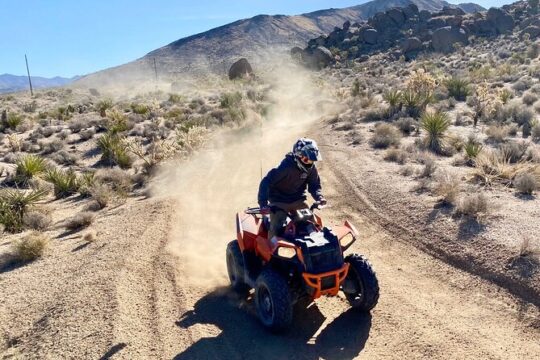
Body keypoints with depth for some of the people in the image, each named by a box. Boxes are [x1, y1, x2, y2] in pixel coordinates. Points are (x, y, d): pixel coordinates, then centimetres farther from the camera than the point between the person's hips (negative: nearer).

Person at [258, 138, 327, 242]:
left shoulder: (311, 167, -10)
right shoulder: (286, 167, -28)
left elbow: (314, 185, 5)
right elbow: (266, 182, -29)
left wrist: (319, 197, -17)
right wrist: (263, 204, -40)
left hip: (298, 201, 5)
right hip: (279, 202, -5)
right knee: (276, 229, -18)